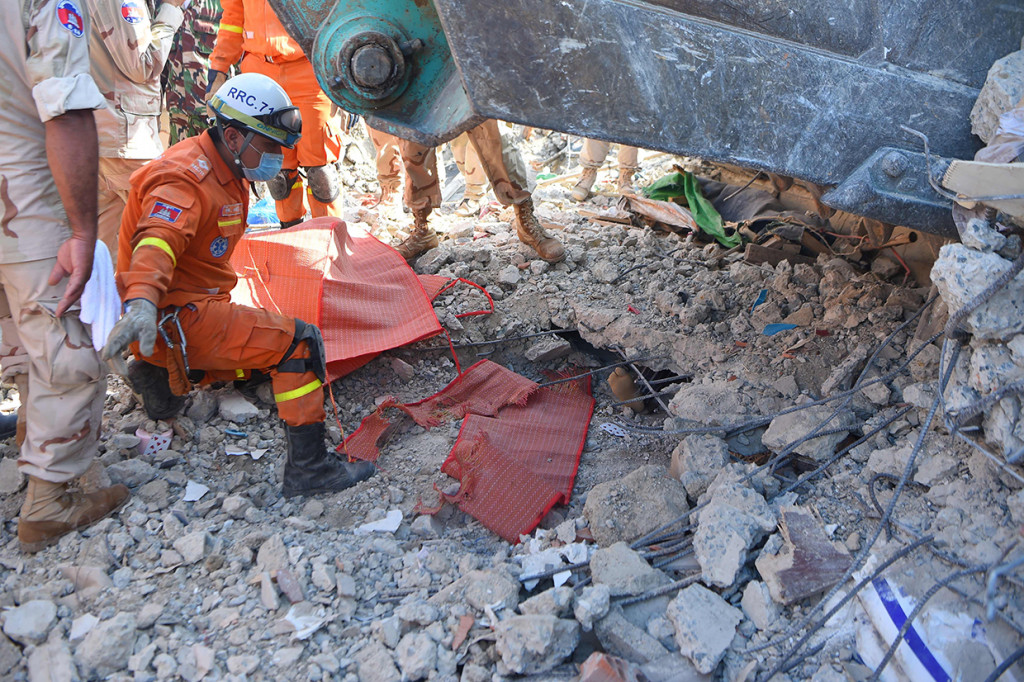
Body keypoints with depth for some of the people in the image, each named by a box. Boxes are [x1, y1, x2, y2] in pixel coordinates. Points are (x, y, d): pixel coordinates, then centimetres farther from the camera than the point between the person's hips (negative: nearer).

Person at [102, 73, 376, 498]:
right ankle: (308, 469, -14)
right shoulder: (186, 180, -21)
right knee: (299, 344, -17)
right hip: (177, 318, -10)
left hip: (200, 301, 10)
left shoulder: (226, 169, 11)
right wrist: (142, 304, -57)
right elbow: (156, 241, -40)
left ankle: (160, 374, 20)